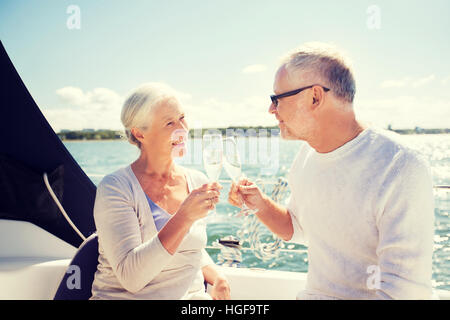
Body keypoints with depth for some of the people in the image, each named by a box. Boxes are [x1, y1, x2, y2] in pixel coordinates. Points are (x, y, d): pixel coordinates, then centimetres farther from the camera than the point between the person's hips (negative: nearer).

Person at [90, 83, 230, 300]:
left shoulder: (197, 182, 5)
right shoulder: (115, 187, -10)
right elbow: (131, 276, -19)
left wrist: (217, 279, 1)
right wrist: (184, 217, -25)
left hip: (191, 295, 4)